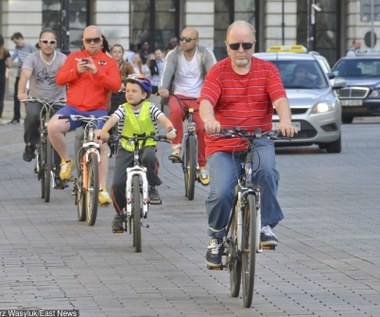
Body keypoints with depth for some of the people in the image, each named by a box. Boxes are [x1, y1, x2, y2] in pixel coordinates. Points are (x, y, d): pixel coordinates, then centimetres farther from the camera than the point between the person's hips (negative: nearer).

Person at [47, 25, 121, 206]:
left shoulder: (108, 62, 8)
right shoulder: (74, 57, 12)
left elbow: (116, 86, -6)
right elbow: (59, 79, 2)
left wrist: (97, 72, -20)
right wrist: (76, 70, -16)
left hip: (97, 110, -1)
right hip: (73, 108, 1)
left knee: (102, 144, -20)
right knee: (53, 127, -28)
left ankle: (103, 189, -8)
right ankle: (66, 161, -4)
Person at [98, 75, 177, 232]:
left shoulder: (150, 108, -5)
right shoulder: (124, 109, -3)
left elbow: (163, 118, -22)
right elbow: (113, 119, -22)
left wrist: (170, 130, -44)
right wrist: (104, 131, -43)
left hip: (147, 146, -2)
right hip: (126, 148, 2)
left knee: (149, 157, -40)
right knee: (117, 184, -12)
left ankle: (153, 187, -12)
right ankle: (119, 213, 14)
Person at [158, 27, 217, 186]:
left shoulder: (205, 55, -2)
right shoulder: (173, 55, -1)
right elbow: (167, 72, -17)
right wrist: (163, 88, -38)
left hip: (199, 98, 0)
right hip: (178, 96, 0)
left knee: (202, 128, -18)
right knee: (175, 110, -36)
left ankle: (202, 166, 1)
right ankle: (176, 147, -25)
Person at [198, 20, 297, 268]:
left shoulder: (268, 71, 4)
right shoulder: (218, 72, 1)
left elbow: (279, 98, -12)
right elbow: (206, 101, -15)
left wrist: (285, 120, -34)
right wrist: (209, 120, -38)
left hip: (258, 141, 0)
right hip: (223, 146, 0)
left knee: (266, 170, -33)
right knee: (221, 193, -21)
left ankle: (266, 225, -16)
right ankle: (216, 237, 7)